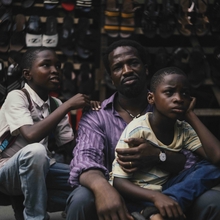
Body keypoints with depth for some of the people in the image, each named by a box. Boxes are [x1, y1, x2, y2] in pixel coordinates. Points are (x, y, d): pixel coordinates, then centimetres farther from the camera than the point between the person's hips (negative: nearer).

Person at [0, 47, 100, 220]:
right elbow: (31, 136, -31)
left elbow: (71, 146, 6)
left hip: (37, 169, 7)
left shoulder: (55, 105, 6)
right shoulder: (17, 97, -14)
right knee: (35, 150, -37)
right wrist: (68, 105, -25)